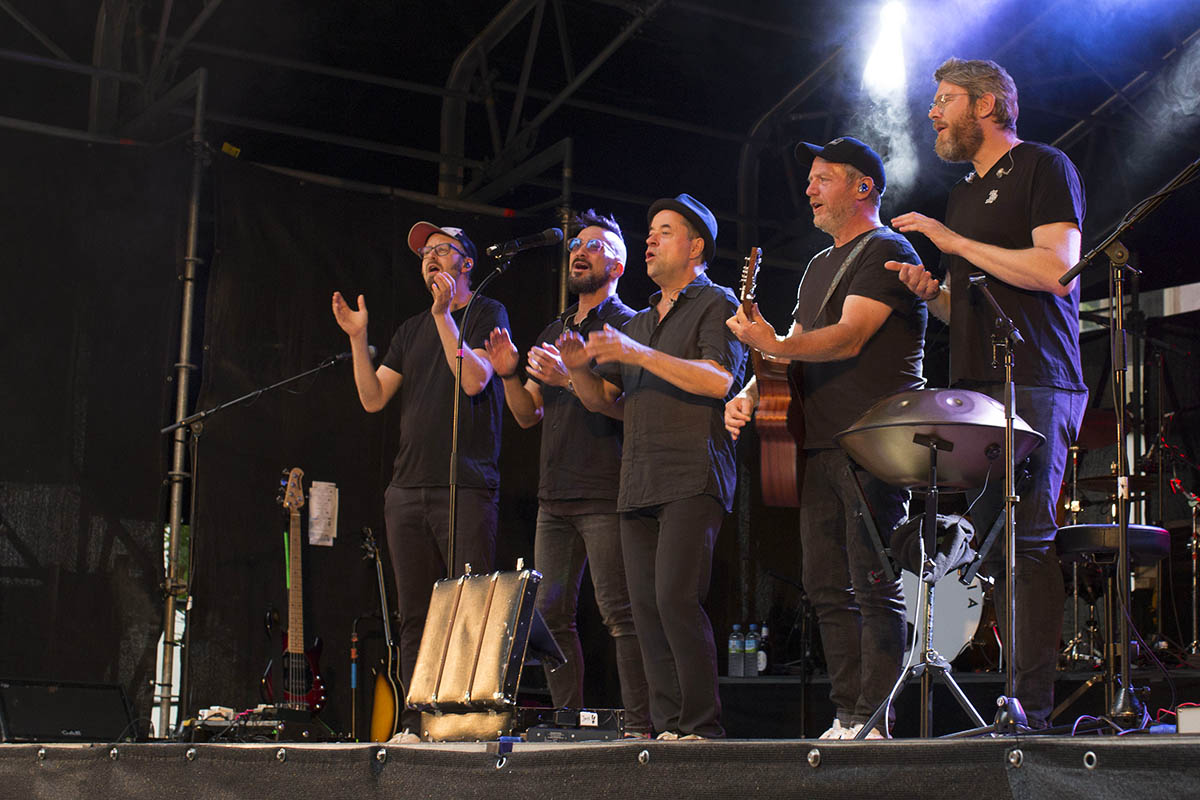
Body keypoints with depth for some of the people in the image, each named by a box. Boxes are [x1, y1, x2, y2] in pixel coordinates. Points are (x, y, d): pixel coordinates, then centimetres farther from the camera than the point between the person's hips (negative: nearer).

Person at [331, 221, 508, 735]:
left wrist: (443, 315, -15)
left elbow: (474, 380, -12)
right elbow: (373, 399, 15)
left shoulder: (486, 313, 5)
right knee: (414, 615, 5)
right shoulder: (412, 329, 22)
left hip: (466, 486, -6)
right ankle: (416, 723, 9)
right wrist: (358, 339, 3)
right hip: (408, 489, 6)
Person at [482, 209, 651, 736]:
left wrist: (571, 378, -26)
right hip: (555, 495, 7)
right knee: (550, 612, 5)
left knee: (619, 612, -10)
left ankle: (640, 726, -9)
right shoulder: (554, 332, 22)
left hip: (605, 494, -7)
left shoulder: (625, 325, 1)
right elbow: (528, 416, 22)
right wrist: (509, 376, 3)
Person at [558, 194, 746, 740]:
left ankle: (701, 726, -12)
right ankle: (668, 727, 5)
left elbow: (719, 380, -13)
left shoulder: (716, 305, 4)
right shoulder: (640, 322, 26)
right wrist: (579, 369, 3)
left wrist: (635, 353, -16)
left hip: (693, 478, -7)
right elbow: (608, 402, 25)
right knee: (645, 607, 1)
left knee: (676, 597, -17)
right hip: (638, 484, 7)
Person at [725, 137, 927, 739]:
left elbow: (849, 339, -16)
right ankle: (847, 718, 9)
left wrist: (773, 345, -29)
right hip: (821, 444, 9)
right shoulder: (820, 267, 25)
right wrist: (750, 394, 7)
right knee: (827, 587, 6)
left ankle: (873, 721, -9)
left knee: (875, 587, -9)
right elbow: (795, 351, 25)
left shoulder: (886, 251, -3)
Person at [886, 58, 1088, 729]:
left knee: (1029, 541, -14)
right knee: (997, 547, 2)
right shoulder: (963, 194, 25)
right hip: (975, 391, 8)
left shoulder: (1044, 168, 1)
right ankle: (1023, 695, 3)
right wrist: (931, 290, 5)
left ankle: (1035, 705, -14)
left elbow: (1057, 269, -14)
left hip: (1035, 388, -8)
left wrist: (956, 243, -11)